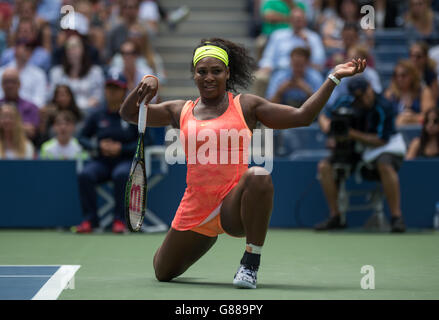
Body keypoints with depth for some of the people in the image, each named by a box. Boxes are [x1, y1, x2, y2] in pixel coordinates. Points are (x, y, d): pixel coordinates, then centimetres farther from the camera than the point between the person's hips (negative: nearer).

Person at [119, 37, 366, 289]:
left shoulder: (246, 106, 4)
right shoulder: (180, 111, 10)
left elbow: (302, 116, 1)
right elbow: (129, 113, 13)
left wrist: (334, 78, -4)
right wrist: (147, 84, -6)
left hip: (234, 208, -3)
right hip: (194, 211, 4)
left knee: (258, 177, -37)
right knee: (164, 273, 11)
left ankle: (251, 262, -26)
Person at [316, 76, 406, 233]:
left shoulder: (383, 107, -21)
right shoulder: (346, 102, -6)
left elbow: (381, 141, -22)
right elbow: (324, 117, 8)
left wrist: (352, 134, -29)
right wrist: (328, 128, -17)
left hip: (381, 148, -5)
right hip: (355, 151, 5)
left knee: (385, 165, -39)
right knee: (324, 166, -14)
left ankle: (396, 217, -32)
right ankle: (335, 217, -6)